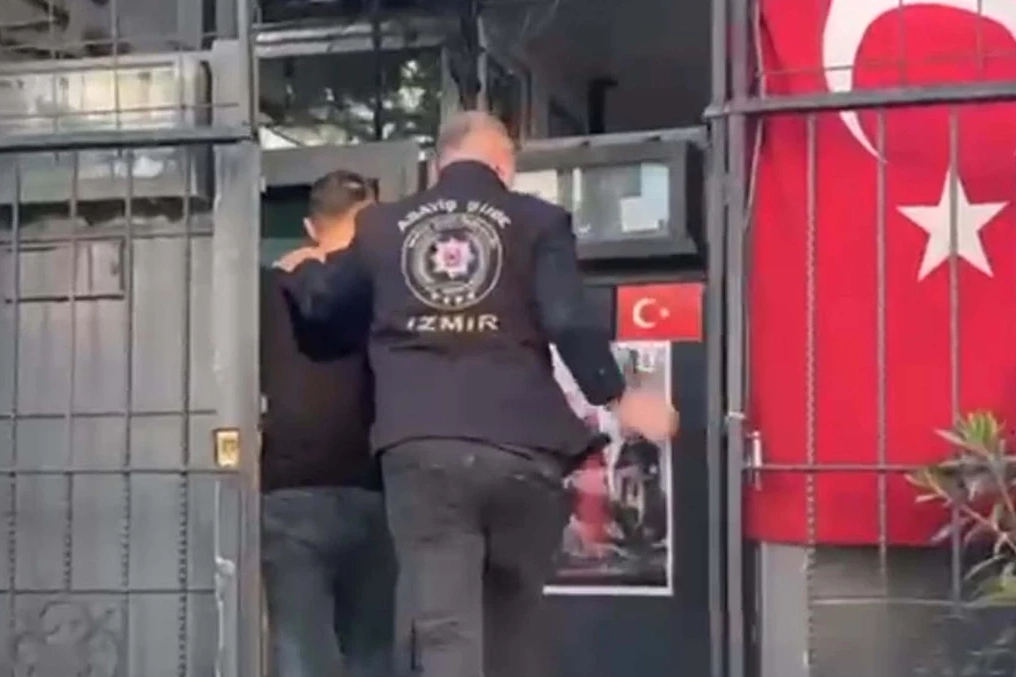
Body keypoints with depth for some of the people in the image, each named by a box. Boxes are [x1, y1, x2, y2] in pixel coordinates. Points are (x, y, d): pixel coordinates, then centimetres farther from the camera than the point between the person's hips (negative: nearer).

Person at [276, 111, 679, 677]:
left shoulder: (382, 226, 16)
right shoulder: (537, 220, 8)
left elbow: (323, 304, 30)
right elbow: (570, 321, -5)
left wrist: (302, 271, 52)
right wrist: (617, 397, 8)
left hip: (422, 446, 1)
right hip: (520, 447, 0)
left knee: (439, 628, -4)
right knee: (513, 623, 20)